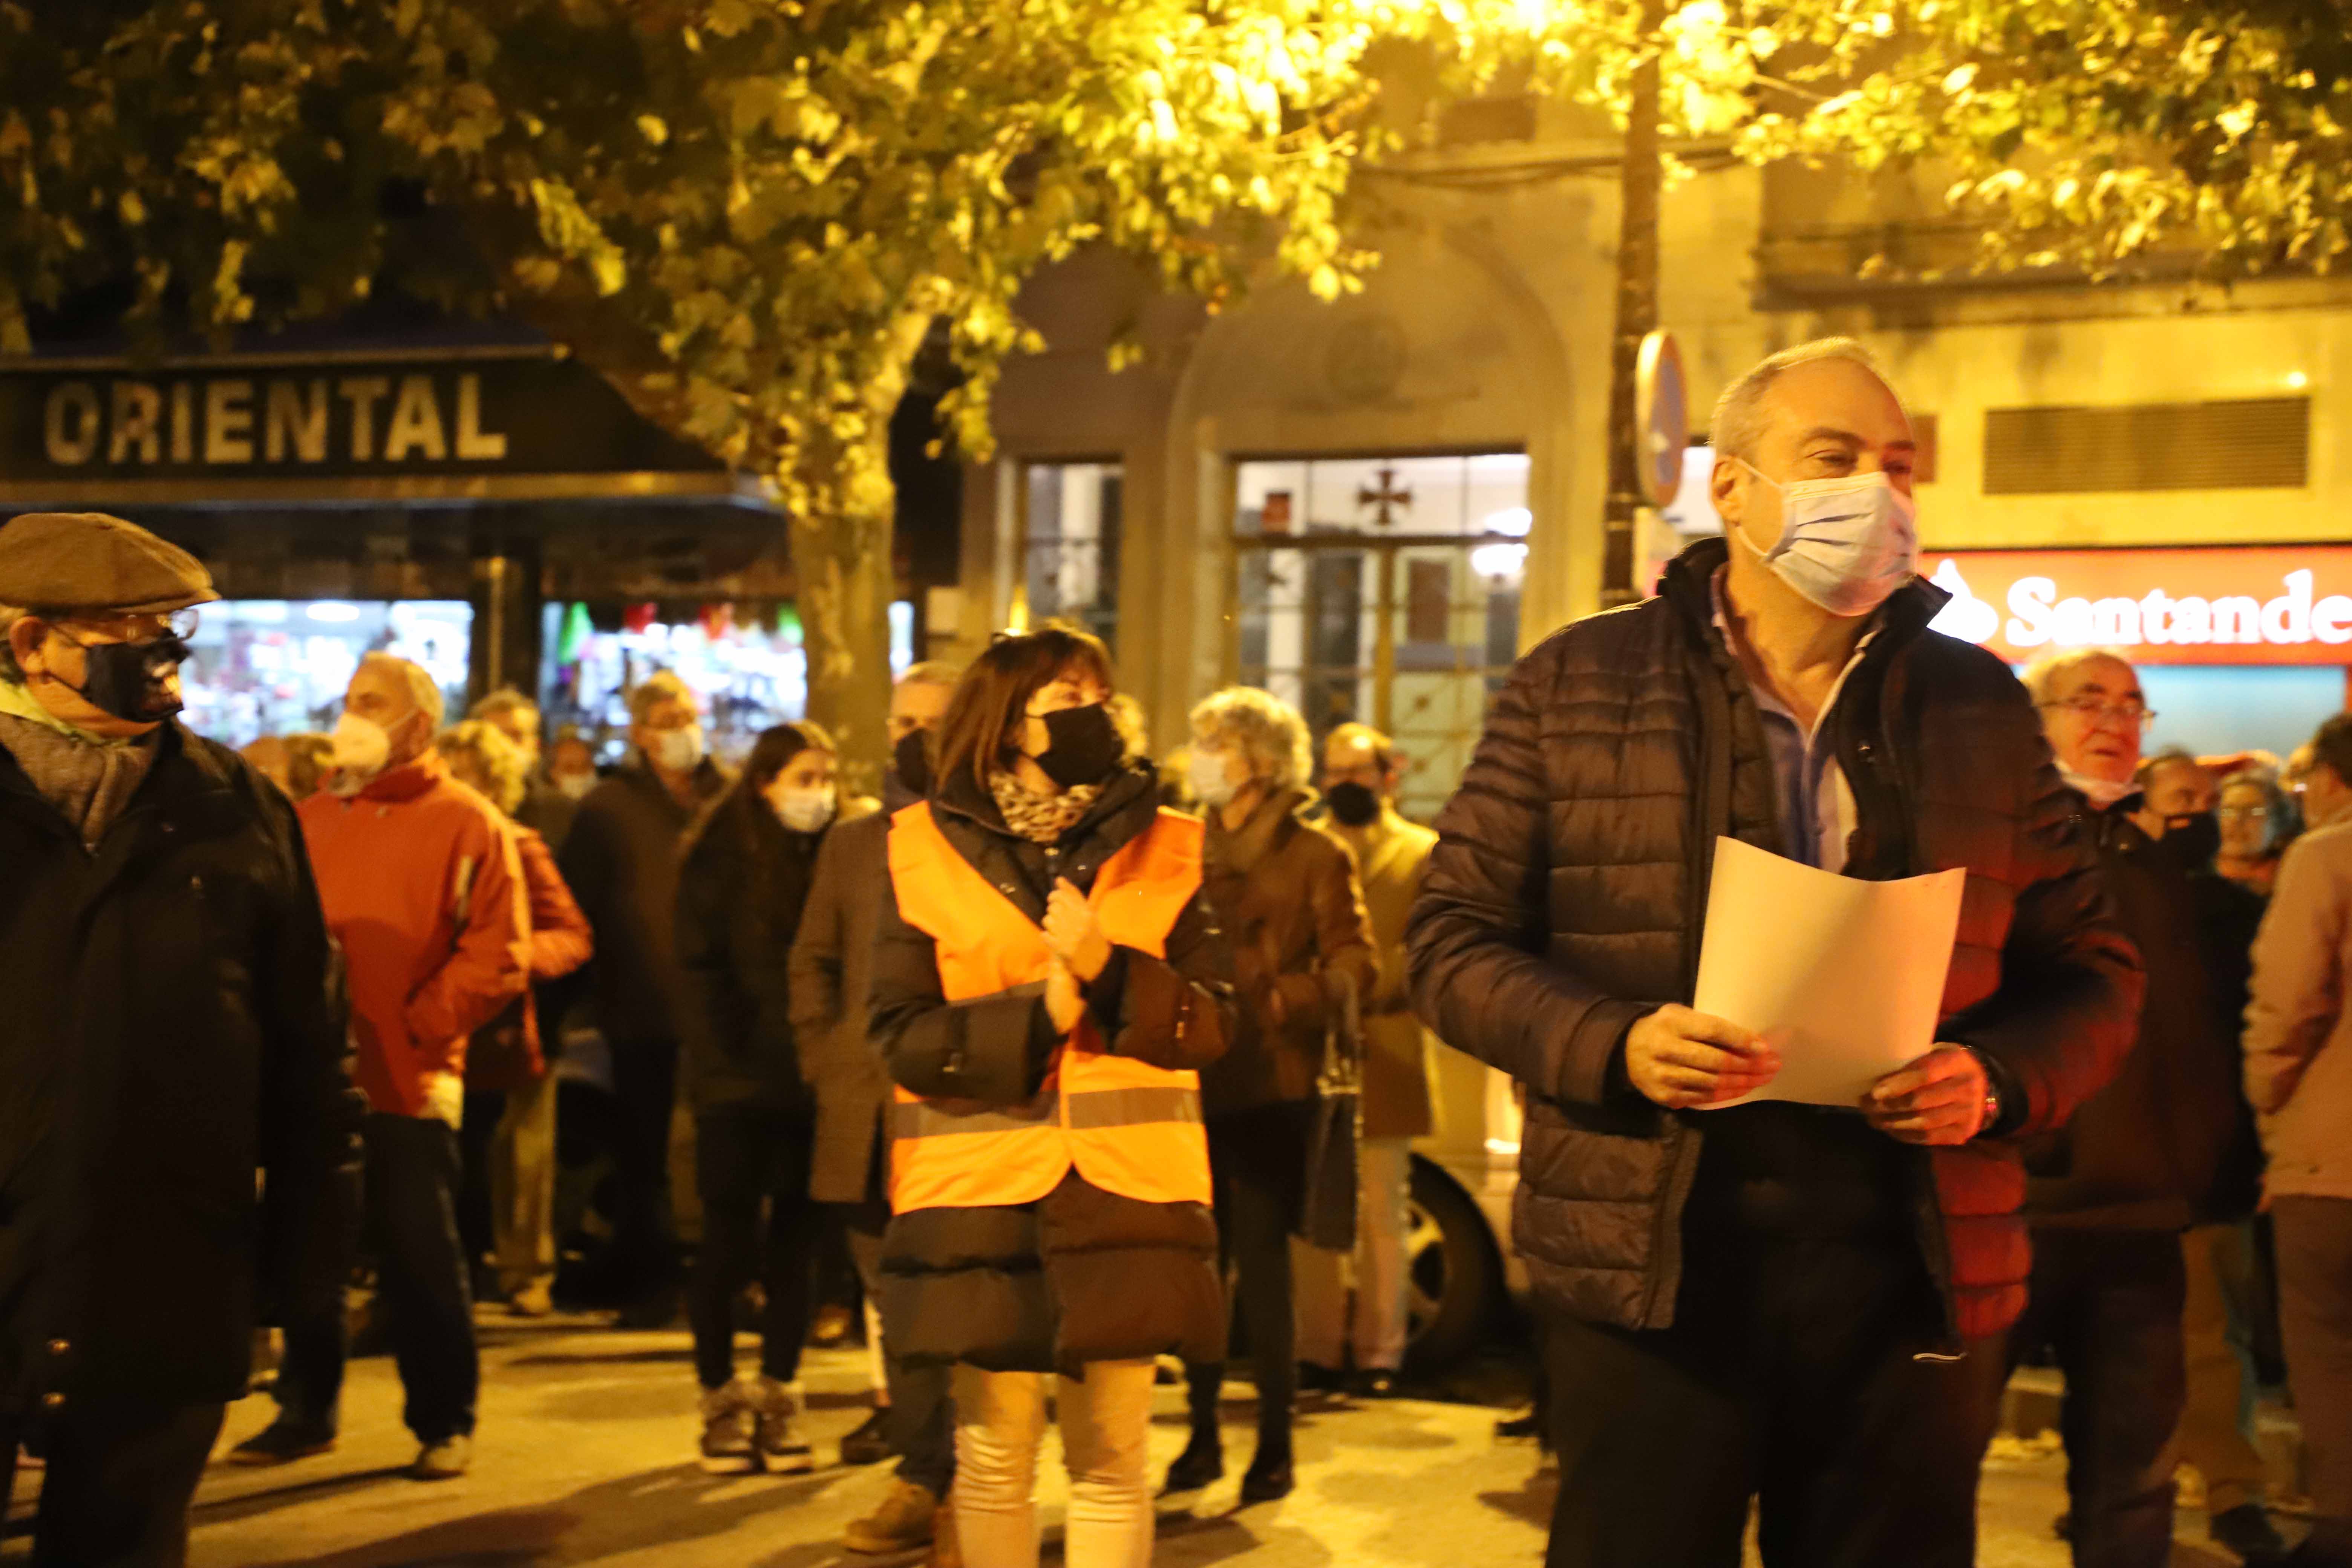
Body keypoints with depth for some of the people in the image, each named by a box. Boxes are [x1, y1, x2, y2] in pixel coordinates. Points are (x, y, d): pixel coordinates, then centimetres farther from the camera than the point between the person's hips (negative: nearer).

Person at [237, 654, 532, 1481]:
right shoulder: (312, 817, 12)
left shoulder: (467, 823, -3)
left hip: (410, 1085, -4)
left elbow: (497, 954, -7)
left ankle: (444, 1422, 15)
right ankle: (306, 1411, 26)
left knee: (420, 1257, 2)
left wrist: (419, 1025, -13)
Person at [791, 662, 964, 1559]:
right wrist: (822, 1061, 9)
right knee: (900, 1310, 11)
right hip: (869, 1121, 5)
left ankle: (954, 1490, 8)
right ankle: (925, 1480, 20)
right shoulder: (852, 846, 15)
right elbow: (814, 963, 21)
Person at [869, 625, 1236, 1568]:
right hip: (981, 1192, -1)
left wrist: (1107, 973, -14)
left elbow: (1211, 1022, 2)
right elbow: (902, 1034, -2)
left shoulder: (1159, 850, 8)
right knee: (994, 1453, 5)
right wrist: (1037, 1015, -14)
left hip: (1123, 1195, 1)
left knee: (1111, 1461, 3)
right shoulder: (926, 850, 3)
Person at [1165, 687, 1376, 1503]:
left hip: (1269, 1089, -5)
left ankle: (1274, 1446, 8)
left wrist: (1290, 999, -22)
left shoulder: (1314, 855, -1)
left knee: (1262, 1266, -3)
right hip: (1192, 1085, 5)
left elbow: (1356, 962, -6)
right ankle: (1203, 1435, 20)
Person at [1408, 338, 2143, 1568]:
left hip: (1912, 1278, 2)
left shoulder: (1980, 707, 10)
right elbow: (1455, 937, 3)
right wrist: (1613, 1044, -15)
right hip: (1648, 1268, -2)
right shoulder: (1572, 686, 3)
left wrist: (1999, 1079, -8)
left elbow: (2089, 970, 13)